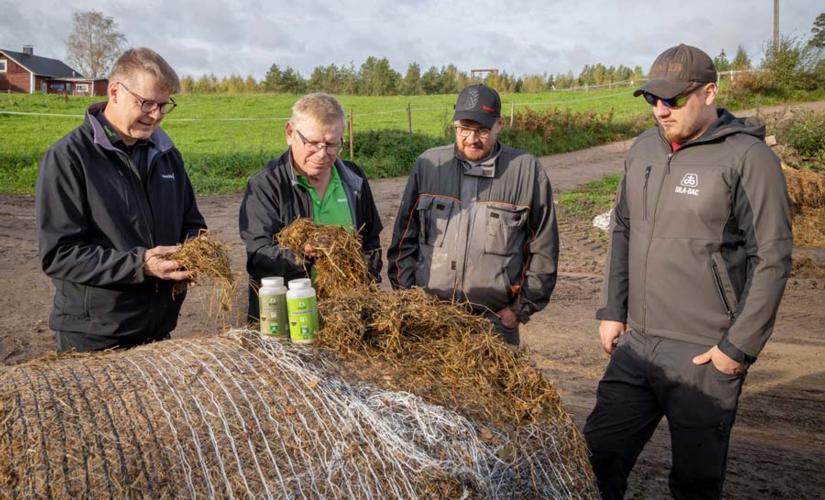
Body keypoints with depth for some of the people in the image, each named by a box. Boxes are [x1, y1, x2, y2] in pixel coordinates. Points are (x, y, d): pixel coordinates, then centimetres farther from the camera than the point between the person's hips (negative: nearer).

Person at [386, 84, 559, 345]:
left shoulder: (527, 172, -2)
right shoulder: (428, 165, 3)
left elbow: (543, 250, 3)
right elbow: (404, 238, 9)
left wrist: (520, 308, 0)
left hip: (496, 320, -1)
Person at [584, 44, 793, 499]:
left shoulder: (748, 158, -10)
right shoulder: (643, 149, 8)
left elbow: (771, 260, -11)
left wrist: (740, 347, -12)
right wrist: (612, 311, 11)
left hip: (704, 356, -5)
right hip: (635, 345, 6)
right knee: (599, 456, 12)